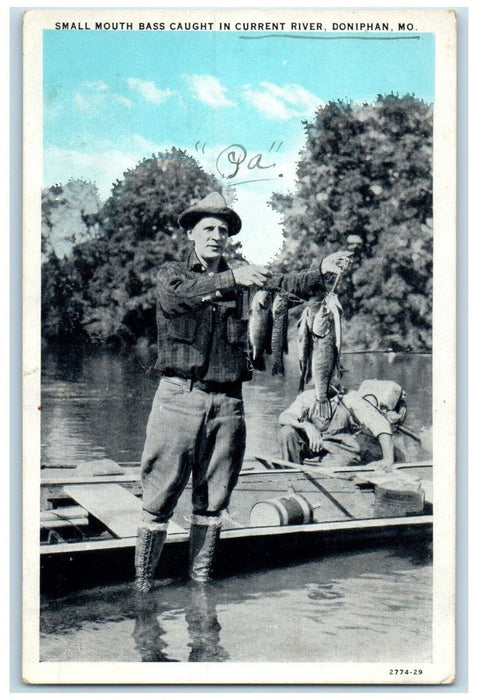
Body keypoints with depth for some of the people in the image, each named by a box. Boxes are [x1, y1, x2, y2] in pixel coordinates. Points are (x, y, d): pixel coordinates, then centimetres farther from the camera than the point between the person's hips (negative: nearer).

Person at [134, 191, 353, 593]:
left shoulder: (240, 281, 13)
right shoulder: (172, 274, 5)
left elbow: (283, 284, -4)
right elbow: (181, 291, -19)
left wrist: (322, 272, -22)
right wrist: (230, 279, -34)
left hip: (226, 402, 3)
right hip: (180, 397, -3)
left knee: (213, 498, 10)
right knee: (160, 497, 0)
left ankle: (201, 579, 23)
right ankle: (143, 582, 11)